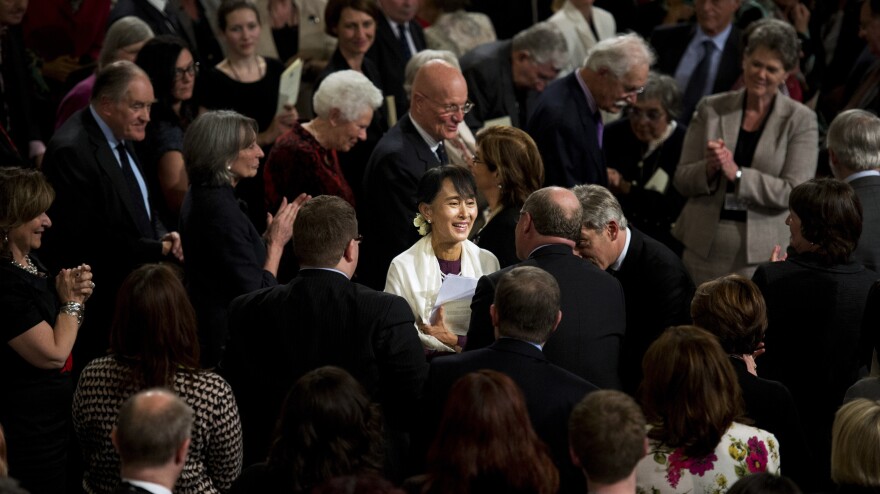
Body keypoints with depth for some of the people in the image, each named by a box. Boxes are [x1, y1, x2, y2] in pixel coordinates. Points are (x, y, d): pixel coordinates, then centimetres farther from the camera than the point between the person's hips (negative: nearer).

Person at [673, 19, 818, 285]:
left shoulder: (801, 120, 0)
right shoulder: (711, 109, 6)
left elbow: (795, 192, -9)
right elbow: (681, 180, 7)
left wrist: (736, 173, -17)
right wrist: (709, 169, -14)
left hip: (763, 253, -2)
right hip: (704, 246, 2)